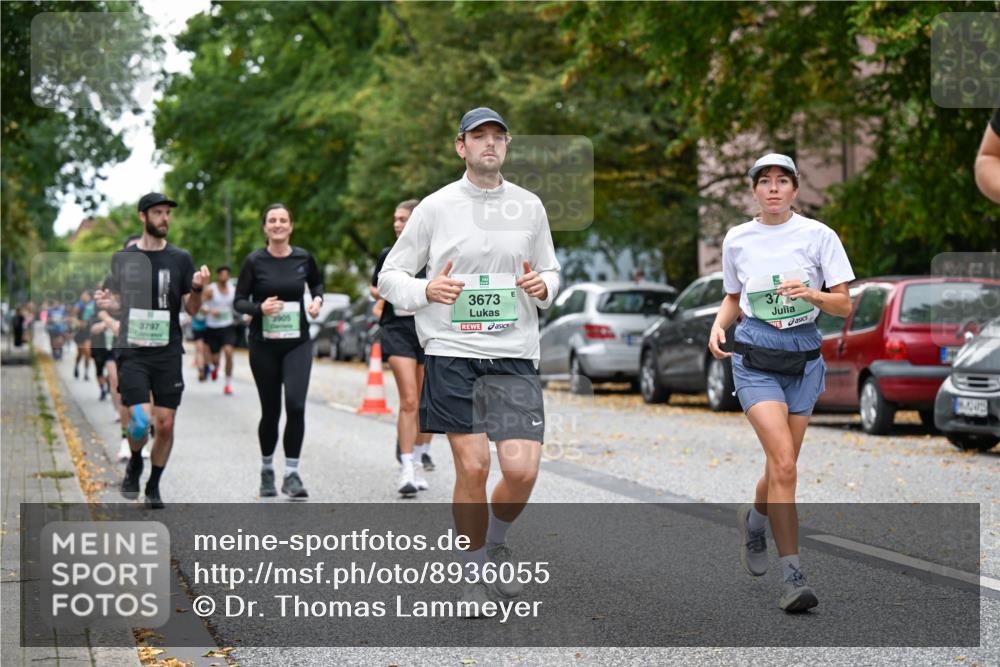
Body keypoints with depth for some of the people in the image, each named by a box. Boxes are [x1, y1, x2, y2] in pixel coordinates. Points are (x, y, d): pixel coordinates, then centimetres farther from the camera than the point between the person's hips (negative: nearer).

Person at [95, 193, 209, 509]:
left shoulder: (180, 258, 4)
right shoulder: (123, 258, 5)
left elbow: (191, 309, 5)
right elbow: (118, 302, 15)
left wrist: (197, 289, -16)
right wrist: (108, 304, -8)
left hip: (168, 352, 1)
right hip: (132, 351, -1)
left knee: (165, 424, 0)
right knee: (140, 420, -14)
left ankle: (154, 486, 18)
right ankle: (135, 463, 18)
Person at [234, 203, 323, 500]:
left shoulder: (303, 258, 2)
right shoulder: (255, 261, -3)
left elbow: (317, 282, 22)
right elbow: (239, 301, -1)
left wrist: (317, 300, 2)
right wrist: (260, 308, -20)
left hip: (297, 343, 1)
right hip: (264, 344, -1)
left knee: (295, 405, -16)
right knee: (270, 411, 6)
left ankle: (292, 474, -7)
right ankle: (266, 470, 28)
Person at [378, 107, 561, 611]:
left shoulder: (529, 207, 10)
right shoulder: (436, 207, 2)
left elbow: (551, 274, 21)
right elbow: (389, 277, 7)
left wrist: (543, 287, -3)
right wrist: (426, 291, -14)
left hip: (514, 355, 2)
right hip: (452, 352, -2)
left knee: (522, 469, -9)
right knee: (472, 468, -6)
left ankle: (496, 542, 22)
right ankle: (473, 571, 15)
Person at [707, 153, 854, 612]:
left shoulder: (818, 235, -1)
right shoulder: (736, 240, 5)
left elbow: (844, 305, -2)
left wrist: (812, 294, -21)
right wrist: (718, 325, 0)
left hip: (803, 357, 1)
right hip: (755, 356, -1)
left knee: (780, 467, 6)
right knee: (784, 462, -18)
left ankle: (753, 520, 41)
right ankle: (792, 575, -15)